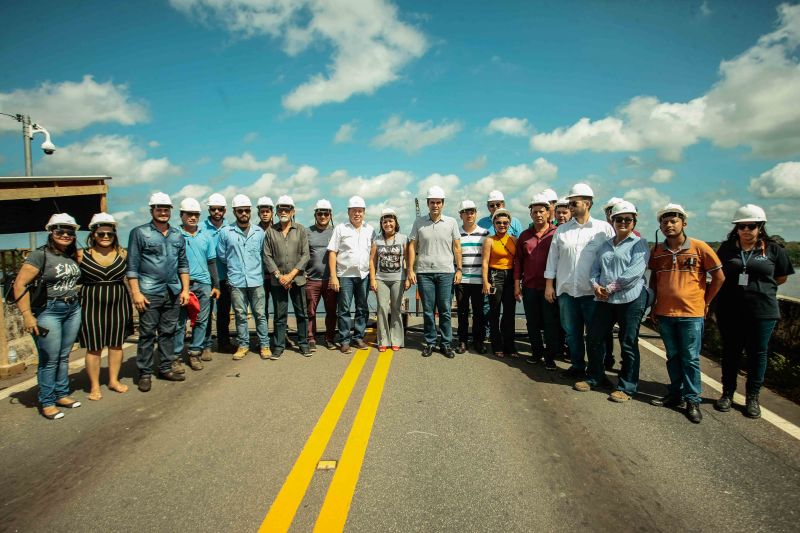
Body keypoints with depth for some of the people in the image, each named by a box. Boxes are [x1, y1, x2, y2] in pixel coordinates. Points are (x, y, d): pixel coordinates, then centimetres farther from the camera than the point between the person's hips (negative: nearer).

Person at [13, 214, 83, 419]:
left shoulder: (74, 256, 9)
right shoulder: (39, 255, -9)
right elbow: (20, 284, -13)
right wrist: (27, 315, -17)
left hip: (73, 310, 5)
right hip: (48, 312, -5)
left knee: (64, 356, 13)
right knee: (49, 360, 0)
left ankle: (62, 394, 25)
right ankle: (47, 402, 12)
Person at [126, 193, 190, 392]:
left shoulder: (177, 236, 13)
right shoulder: (139, 233, -1)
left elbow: (183, 264, 17)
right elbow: (132, 266, -4)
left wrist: (185, 289, 9)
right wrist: (136, 293, -10)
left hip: (173, 293, 4)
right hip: (149, 293, -4)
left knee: (168, 332, 10)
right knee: (147, 334, 1)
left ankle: (166, 368, 21)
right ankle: (145, 373, 11)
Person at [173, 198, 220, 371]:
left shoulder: (206, 236, 11)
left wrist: (216, 285, 12)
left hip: (203, 284, 3)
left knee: (201, 320, 5)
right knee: (179, 322, 1)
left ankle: (195, 353, 14)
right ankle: (176, 355, 10)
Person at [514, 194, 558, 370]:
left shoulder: (557, 234, -2)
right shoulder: (525, 235, 9)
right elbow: (518, 260, 11)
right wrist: (517, 284, 6)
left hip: (550, 286, -4)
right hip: (529, 286, 4)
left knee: (551, 323, 3)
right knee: (532, 322, 12)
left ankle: (550, 356, 15)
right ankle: (536, 352, 27)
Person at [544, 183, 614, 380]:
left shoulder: (604, 228, 0)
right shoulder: (562, 230, 8)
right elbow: (552, 258, 9)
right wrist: (549, 284, 5)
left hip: (593, 291, -3)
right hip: (566, 290, 3)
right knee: (571, 332, 11)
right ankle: (577, 366, 26)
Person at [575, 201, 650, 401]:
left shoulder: (639, 244, -3)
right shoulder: (606, 245, 17)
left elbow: (634, 272, -16)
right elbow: (595, 269, 14)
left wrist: (610, 288, -16)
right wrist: (596, 286, -6)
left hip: (630, 300, -6)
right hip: (604, 300, 6)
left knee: (628, 345, 3)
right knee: (594, 339, 10)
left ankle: (627, 387, 16)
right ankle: (595, 377, 28)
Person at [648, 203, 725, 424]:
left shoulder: (700, 248, -8)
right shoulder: (657, 250, 3)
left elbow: (719, 276, 0)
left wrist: (706, 301, 2)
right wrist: (653, 304, 11)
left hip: (691, 314, -3)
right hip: (665, 313, 4)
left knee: (691, 359, 4)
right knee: (673, 357, 14)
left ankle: (693, 401, 16)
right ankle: (676, 394, 27)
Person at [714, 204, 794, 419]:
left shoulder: (773, 250, 0)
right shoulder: (727, 248, 3)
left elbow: (781, 278, 8)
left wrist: (759, 287, 6)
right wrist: (734, 287, 5)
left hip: (762, 311, -1)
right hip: (729, 310, 1)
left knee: (757, 353, 8)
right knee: (730, 352, 11)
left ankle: (752, 397, 22)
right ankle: (727, 393, 23)